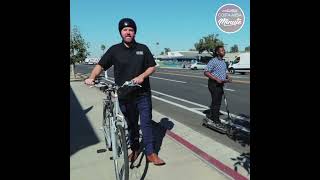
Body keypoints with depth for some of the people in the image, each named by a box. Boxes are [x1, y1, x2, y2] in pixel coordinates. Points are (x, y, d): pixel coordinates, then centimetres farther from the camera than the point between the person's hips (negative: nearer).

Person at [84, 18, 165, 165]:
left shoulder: (142, 48, 3)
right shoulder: (114, 50, 1)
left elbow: (152, 67, 4)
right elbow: (100, 65, -3)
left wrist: (142, 76, -14)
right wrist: (92, 77, -21)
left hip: (142, 94, 0)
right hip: (124, 95, 0)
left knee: (146, 123, 2)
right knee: (131, 125, 13)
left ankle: (150, 153, 12)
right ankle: (135, 149, 31)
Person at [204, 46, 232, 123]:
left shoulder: (223, 62, 14)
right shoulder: (213, 61, -13)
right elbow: (206, 72, -18)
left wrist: (228, 77, 4)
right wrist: (217, 79, -23)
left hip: (220, 84, 9)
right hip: (214, 84, -8)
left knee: (218, 102, 14)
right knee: (216, 102, -5)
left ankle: (210, 115, 28)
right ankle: (216, 120, 4)